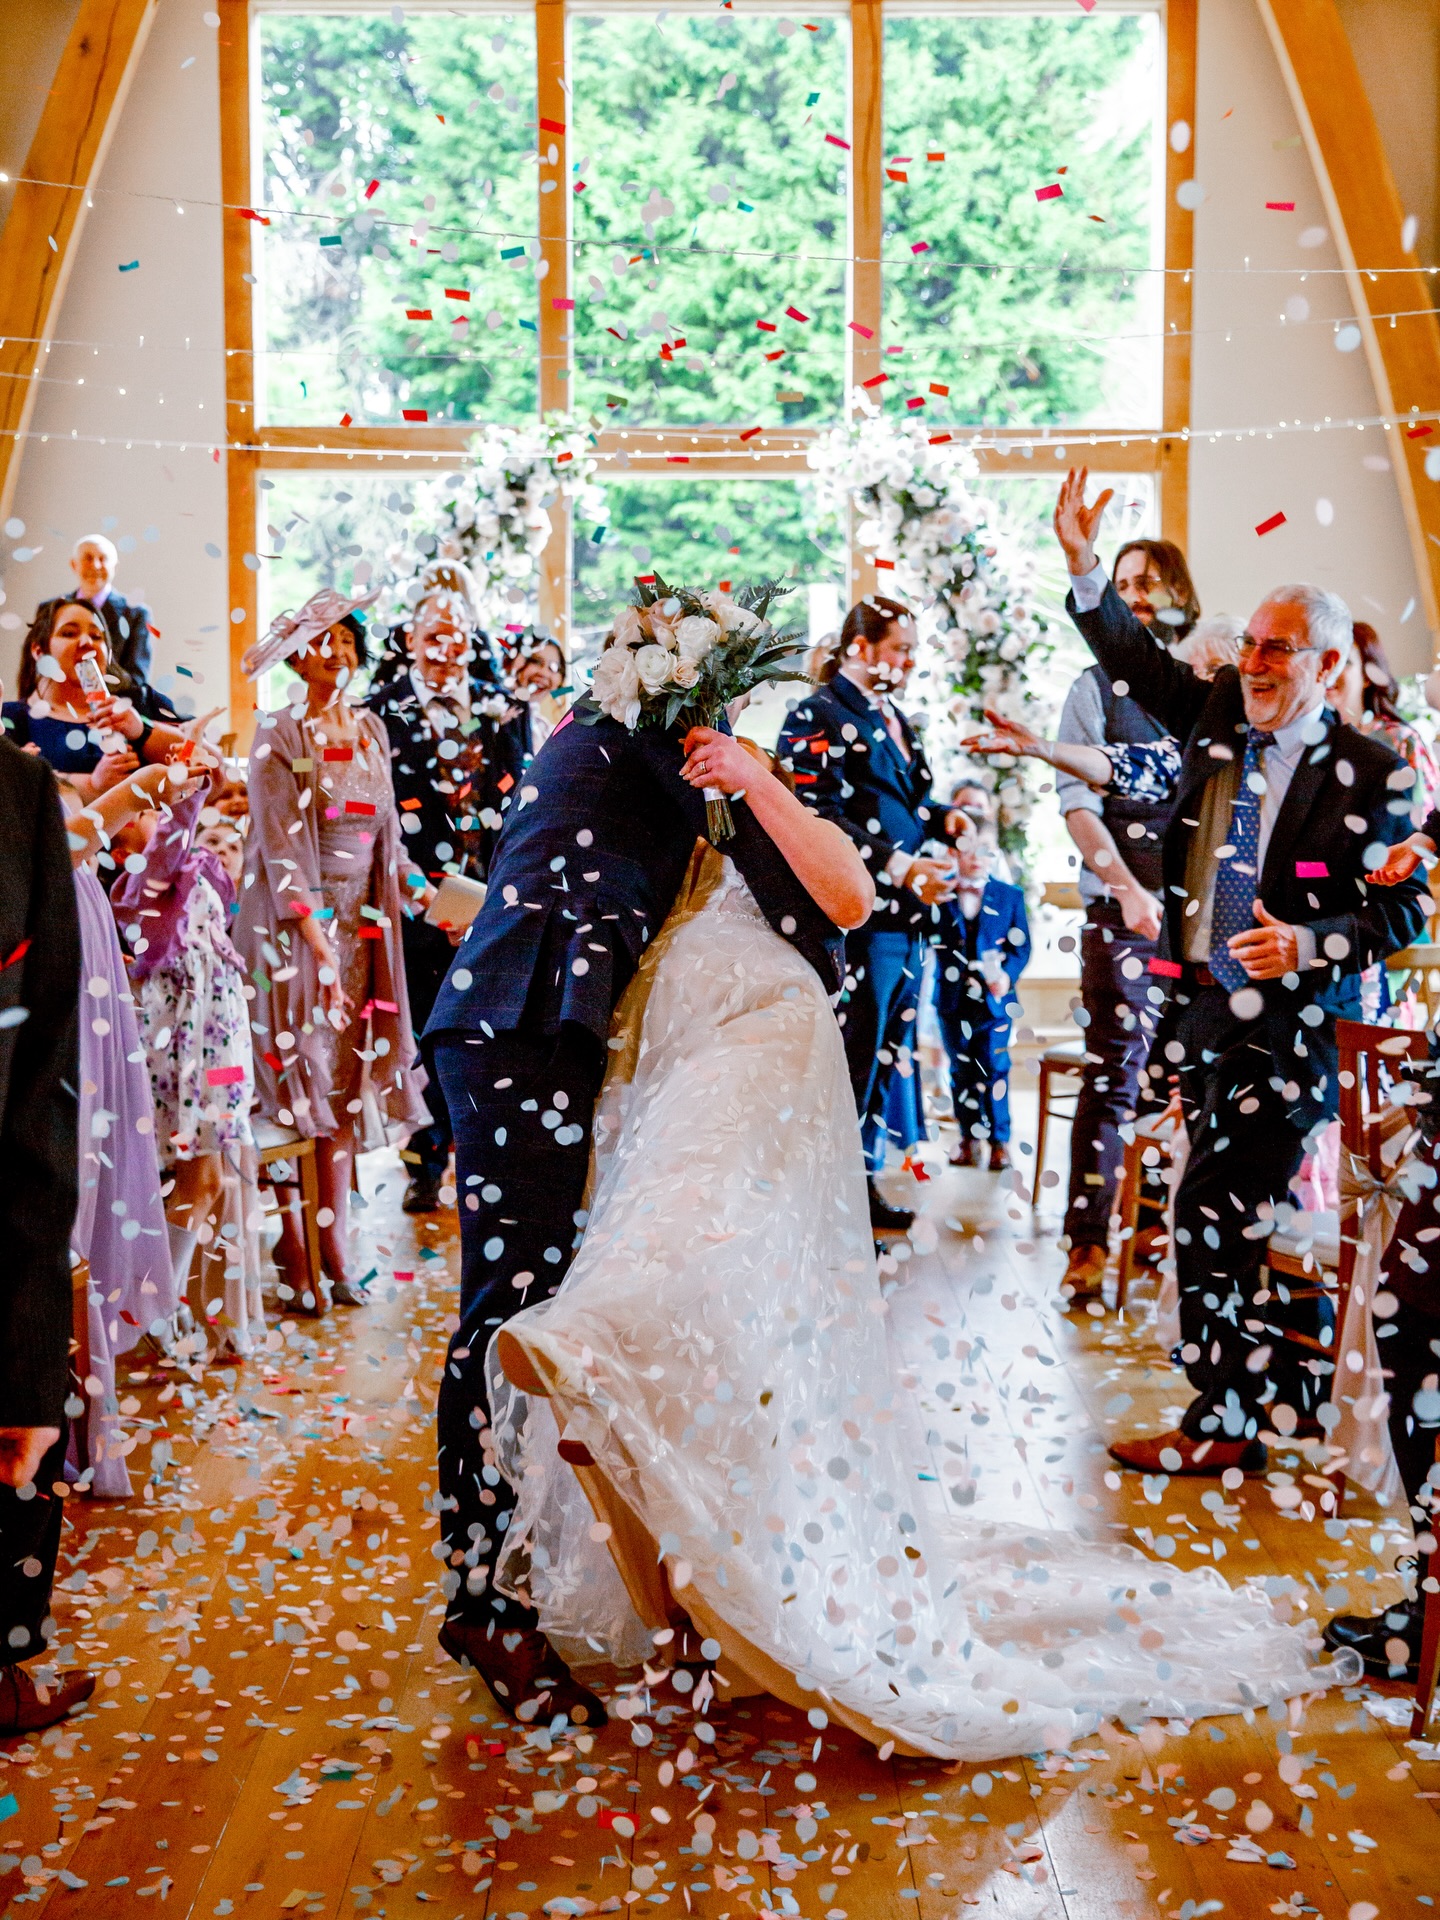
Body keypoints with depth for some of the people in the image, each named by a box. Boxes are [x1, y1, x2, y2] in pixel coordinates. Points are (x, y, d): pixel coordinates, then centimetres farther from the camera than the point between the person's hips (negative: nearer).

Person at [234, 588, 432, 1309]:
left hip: (360, 927, 6)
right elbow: (283, 850, -14)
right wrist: (318, 943, -20)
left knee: (344, 1090, 6)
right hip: (291, 928, -5)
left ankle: (335, 1253, 12)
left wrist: (416, 884, 6)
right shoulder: (279, 736, -7)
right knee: (291, 1089, -4)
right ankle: (292, 1261, 2)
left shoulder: (371, 729, 11)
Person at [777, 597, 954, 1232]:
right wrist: (901, 867, -22)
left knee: (885, 1059, 13)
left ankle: (864, 1181, 23)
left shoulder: (897, 721, 20)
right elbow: (820, 820, -16)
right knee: (853, 1059, -4)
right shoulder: (817, 715, -6)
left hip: (908, 918, 9)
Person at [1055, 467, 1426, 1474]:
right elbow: (1140, 661, 14)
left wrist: (1311, 945, -22)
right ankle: (1293, 1382, 29)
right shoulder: (1218, 717, 7)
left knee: (1214, 1212, -6)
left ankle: (1224, 1422, 7)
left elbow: (1404, 906, -7)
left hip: (1287, 1025, -6)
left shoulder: (1369, 771, -7)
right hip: (1201, 1009, 6)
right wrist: (1084, 566, 3)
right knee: (1238, 1214, 12)